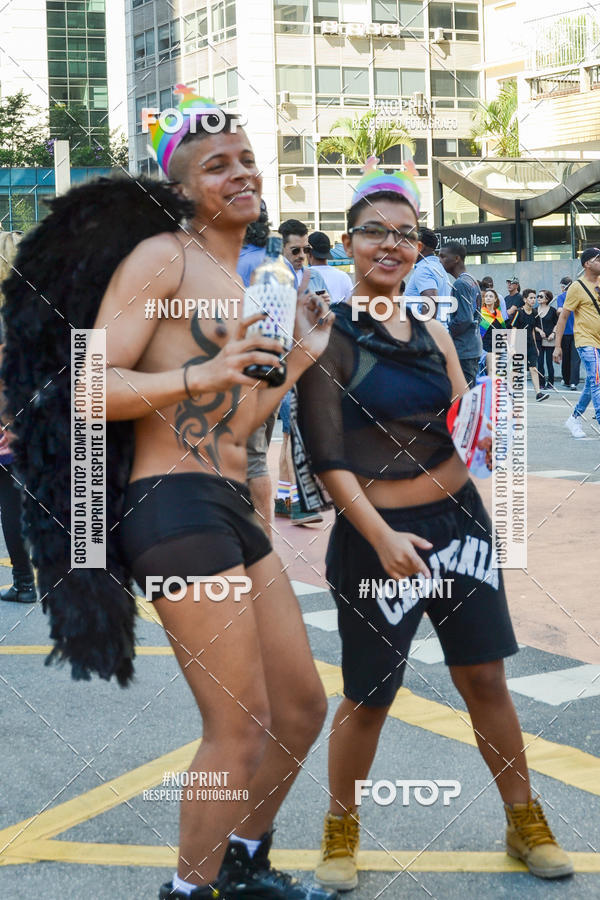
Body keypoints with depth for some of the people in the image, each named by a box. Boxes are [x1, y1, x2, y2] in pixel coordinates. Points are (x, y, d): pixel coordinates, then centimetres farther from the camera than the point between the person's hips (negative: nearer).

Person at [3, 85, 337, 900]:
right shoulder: (162, 258, -6)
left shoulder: (246, 282, 21)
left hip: (232, 508, 9)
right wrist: (203, 375, -23)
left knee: (302, 705, 16)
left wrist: (302, 358, 19)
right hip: (174, 506, -9)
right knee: (239, 729, -6)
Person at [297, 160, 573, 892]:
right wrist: (381, 539, -22)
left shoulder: (433, 333, 9)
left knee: (485, 676, 12)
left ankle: (524, 821, 29)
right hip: (376, 534, -5)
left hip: (458, 520, 5)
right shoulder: (329, 335, -9)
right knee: (370, 696, 6)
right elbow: (327, 456, -14)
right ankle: (340, 829, 29)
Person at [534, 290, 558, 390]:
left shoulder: (552, 310, 0)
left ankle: (550, 382, 9)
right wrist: (539, 330, -6)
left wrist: (553, 333, -7)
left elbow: (557, 324, 6)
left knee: (549, 361, 0)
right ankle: (541, 383, 7)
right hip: (538, 339, 3)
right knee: (540, 361, 1)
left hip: (549, 340, -2)